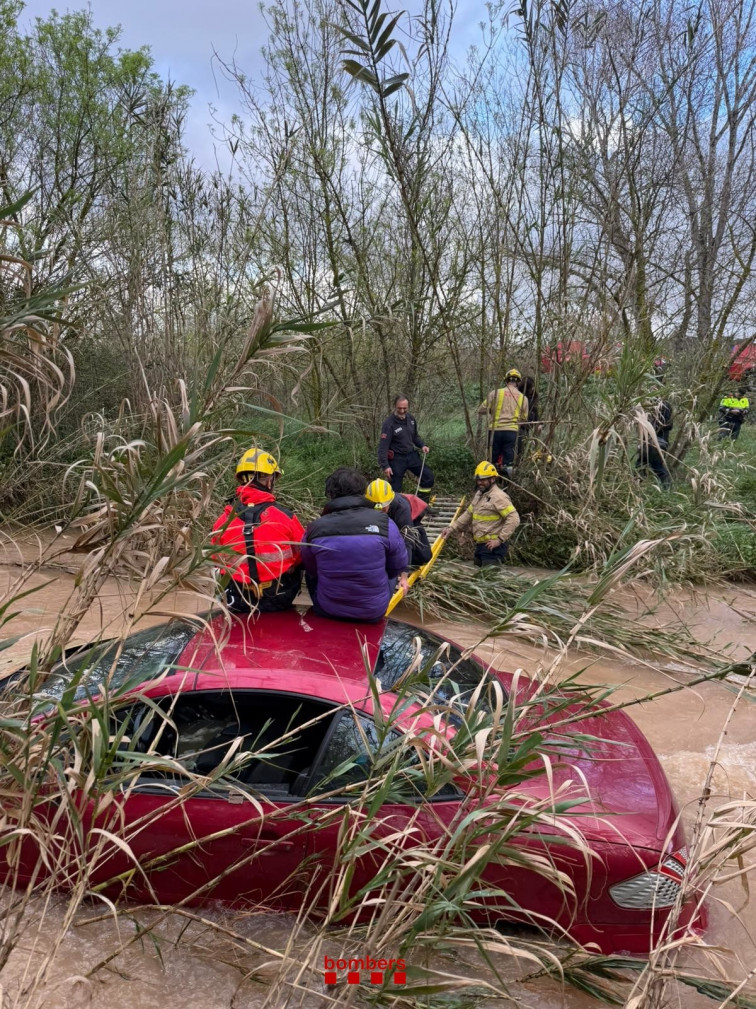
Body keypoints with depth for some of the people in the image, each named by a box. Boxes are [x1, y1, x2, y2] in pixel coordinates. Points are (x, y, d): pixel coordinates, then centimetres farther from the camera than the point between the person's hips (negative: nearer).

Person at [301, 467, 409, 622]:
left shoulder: (314, 529, -14)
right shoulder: (384, 524, -15)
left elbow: (311, 571, 3)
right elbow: (399, 567, 0)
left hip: (326, 610, 1)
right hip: (374, 611, 0)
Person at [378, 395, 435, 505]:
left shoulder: (411, 418, 1)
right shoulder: (388, 423, -19)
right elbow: (382, 447, -21)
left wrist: (422, 445, -1)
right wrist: (385, 466, -26)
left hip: (411, 455, 6)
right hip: (396, 458, -6)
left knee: (429, 477, 3)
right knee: (395, 488, 0)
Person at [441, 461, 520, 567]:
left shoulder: (498, 497, -16)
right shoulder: (479, 494, 14)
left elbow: (514, 519, -22)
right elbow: (468, 514, 20)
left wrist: (500, 539, -22)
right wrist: (451, 528, 10)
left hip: (493, 547, -10)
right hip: (480, 545, 10)